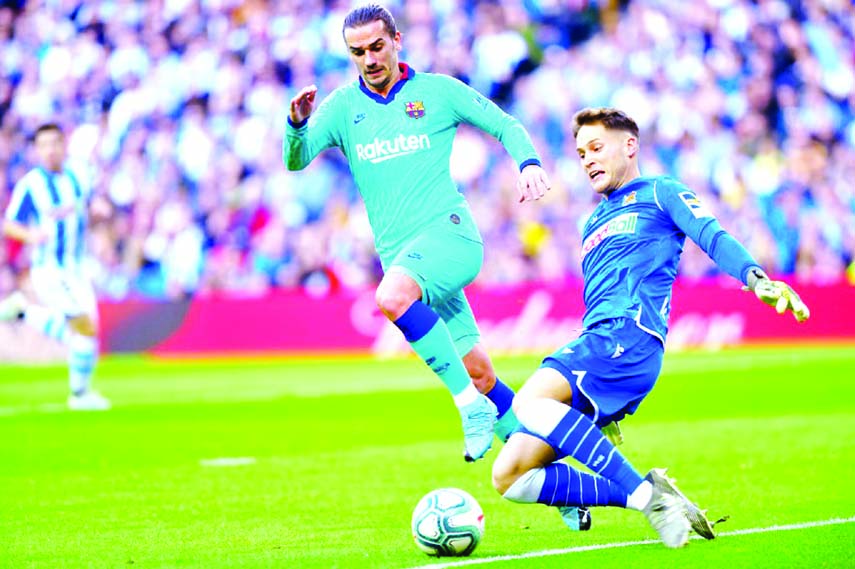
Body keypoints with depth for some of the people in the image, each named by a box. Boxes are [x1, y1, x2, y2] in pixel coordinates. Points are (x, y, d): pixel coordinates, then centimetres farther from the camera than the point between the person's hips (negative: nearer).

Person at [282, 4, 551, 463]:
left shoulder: (438, 91, 3)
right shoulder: (342, 105, 9)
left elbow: (505, 126, 9)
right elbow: (295, 161, 0)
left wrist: (529, 163, -10)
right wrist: (297, 124, -21)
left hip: (448, 232, -4)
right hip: (399, 254, 4)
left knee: (391, 297, -34)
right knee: (477, 370, 5)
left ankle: (473, 406, -28)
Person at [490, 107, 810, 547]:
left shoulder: (660, 193, 13)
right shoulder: (594, 222, 34)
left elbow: (713, 238, -5)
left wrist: (757, 279, -26)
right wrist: (602, 409, 31)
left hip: (631, 335, -8)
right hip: (594, 342, 8)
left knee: (529, 402, -34)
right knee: (509, 477, -7)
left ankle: (646, 495, -30)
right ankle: (646, 494, -10)